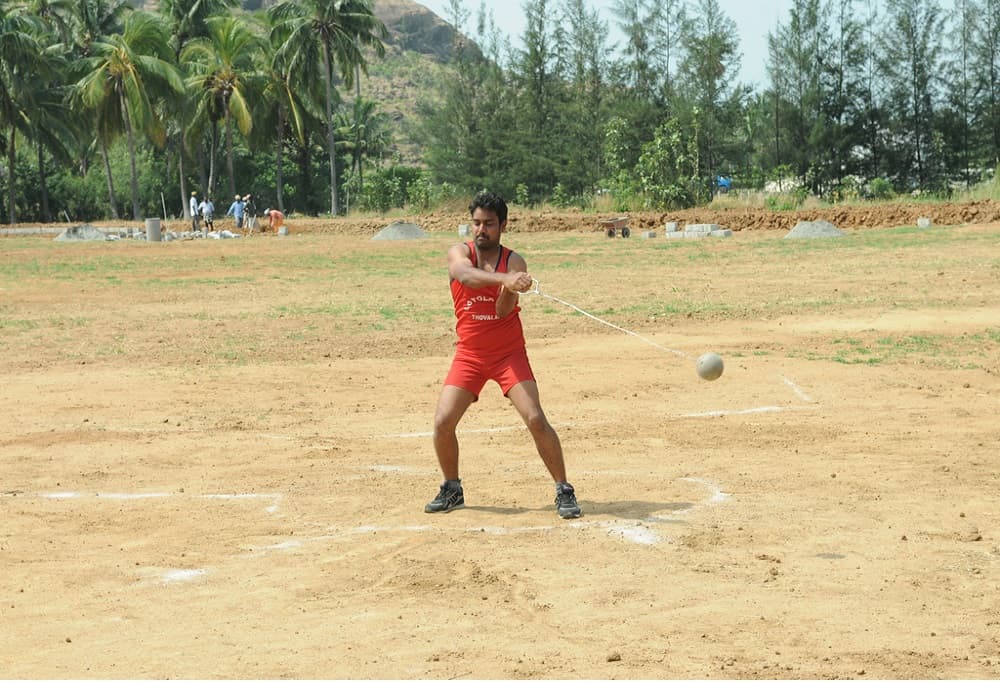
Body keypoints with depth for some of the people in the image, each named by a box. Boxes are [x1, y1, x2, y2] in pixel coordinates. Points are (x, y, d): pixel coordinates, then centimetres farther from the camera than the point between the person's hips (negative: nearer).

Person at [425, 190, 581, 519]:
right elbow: (466, 275, -30)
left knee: (536, 420, -15)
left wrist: (510, 289, -40)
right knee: (442, 422, -8)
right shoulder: (459, 253, -4)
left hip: (509, 353, -1)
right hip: (469, 355, 2)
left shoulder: (514, 262, -5)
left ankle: (564, 491, -3)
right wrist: (503, 278, -47)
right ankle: (452, 490, 16)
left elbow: (503, 310, -18)